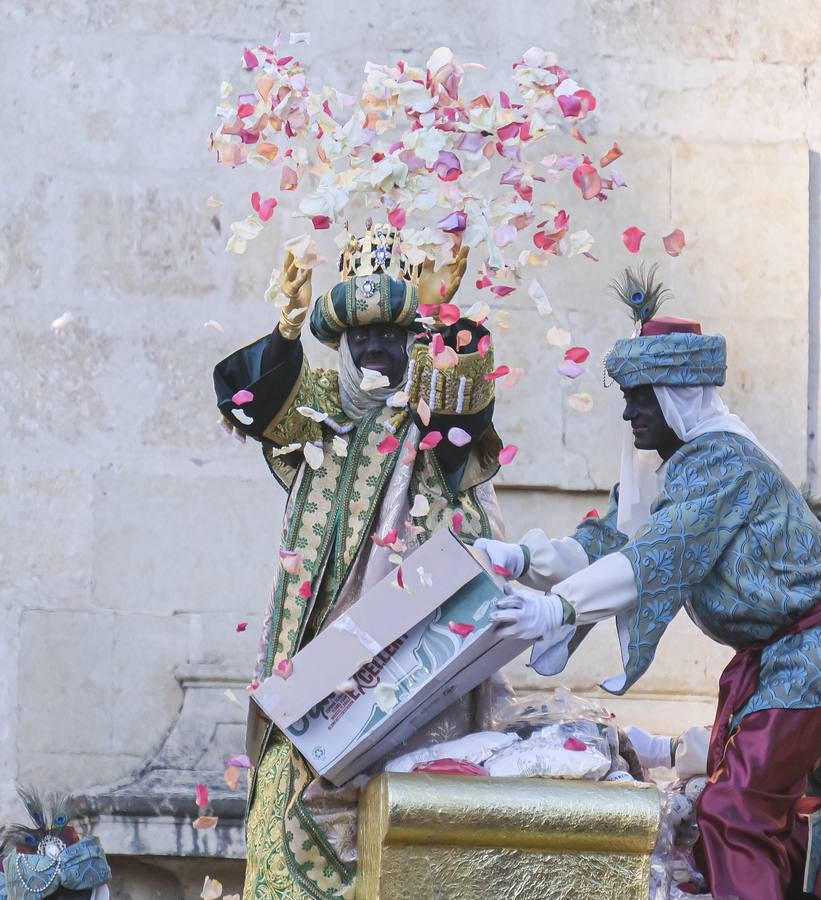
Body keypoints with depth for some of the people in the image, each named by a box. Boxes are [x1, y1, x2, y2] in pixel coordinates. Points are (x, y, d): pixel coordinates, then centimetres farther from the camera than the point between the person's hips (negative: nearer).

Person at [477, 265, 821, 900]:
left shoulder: (722, 462, -22)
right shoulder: (662, 467, 8)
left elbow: (662, 556, -33)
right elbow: (606, 543, 2)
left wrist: (561, 606, -42)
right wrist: (522, 559, -14)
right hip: (763, 650, 10)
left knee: (737, 807, -16)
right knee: (765, 803, 14)